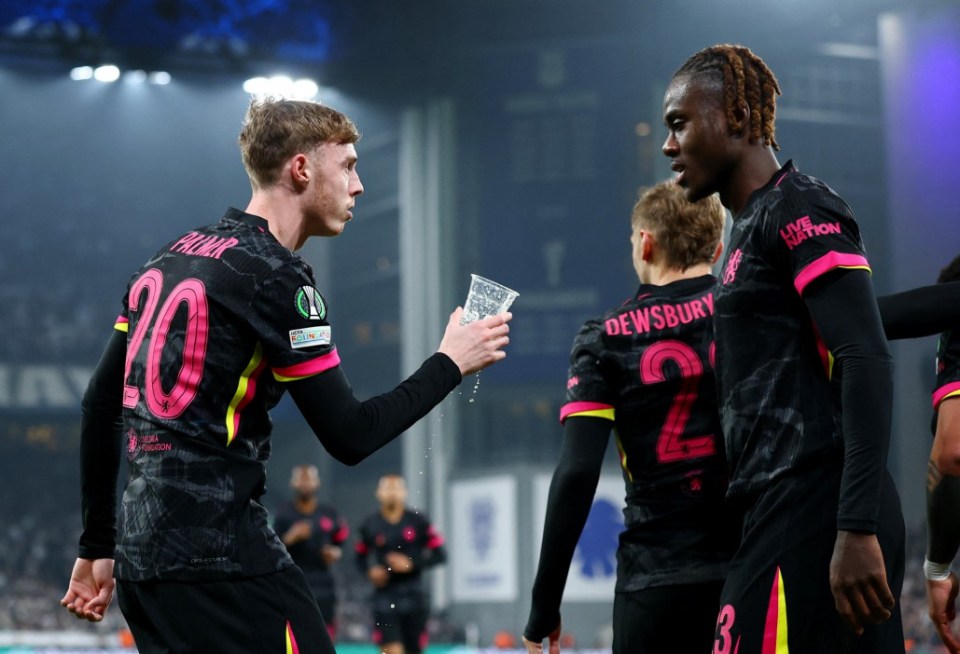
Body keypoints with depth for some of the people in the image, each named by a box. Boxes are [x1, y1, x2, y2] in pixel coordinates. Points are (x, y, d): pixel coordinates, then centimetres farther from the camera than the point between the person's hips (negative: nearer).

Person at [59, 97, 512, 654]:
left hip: (141, 561, 9)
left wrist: (97, 546, 21)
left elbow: (101, 403, 17)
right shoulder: (275, 277, -10)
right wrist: (450, 364, 2)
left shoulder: (170, 258, 15)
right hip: (221, 559, -9)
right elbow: (350, 437, -11)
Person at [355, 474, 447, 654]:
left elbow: (440, 554, -1)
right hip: (385, 596, -1)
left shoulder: (418, 521, 0)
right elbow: (360, 558, 15)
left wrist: (412, 563, -13)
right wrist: (370, 571, -5)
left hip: (414, 596, 1)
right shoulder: (370, 526, 3)